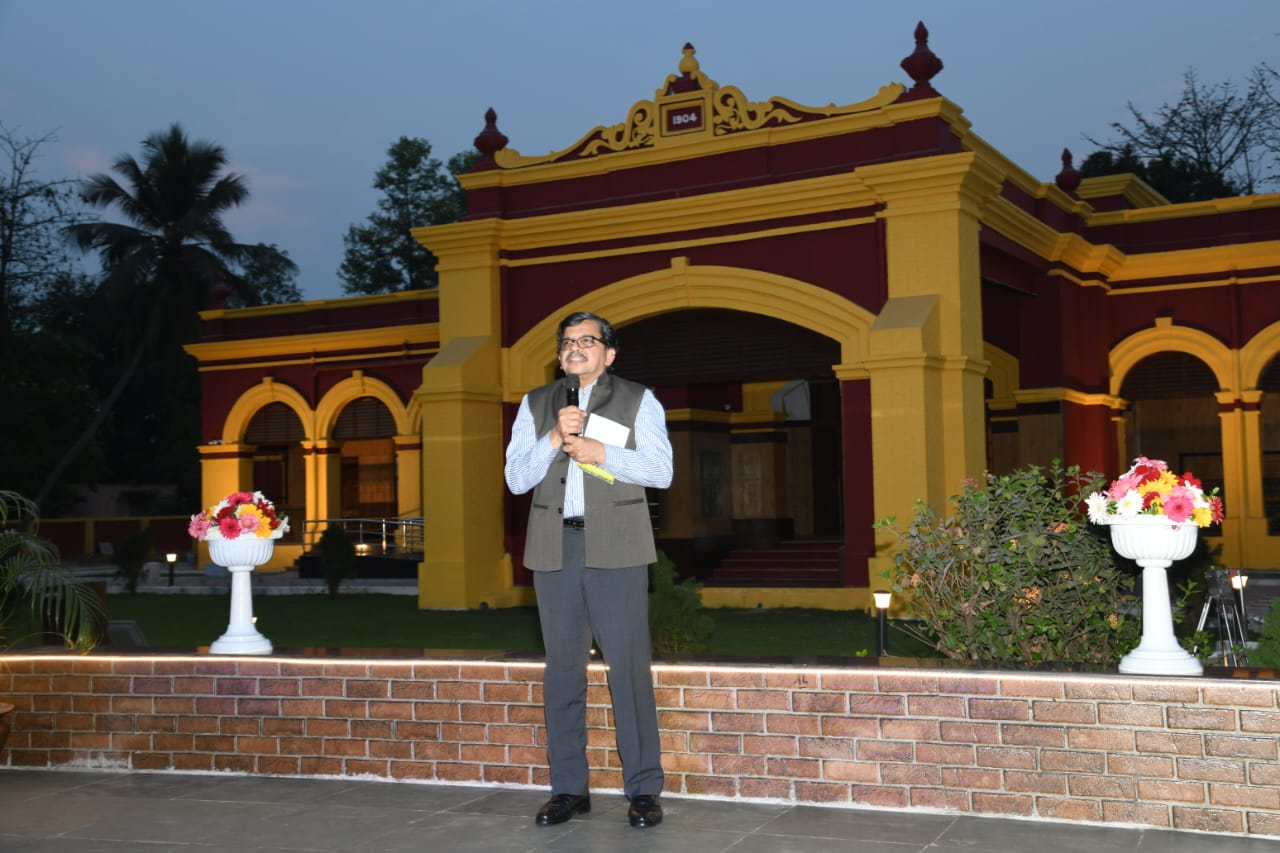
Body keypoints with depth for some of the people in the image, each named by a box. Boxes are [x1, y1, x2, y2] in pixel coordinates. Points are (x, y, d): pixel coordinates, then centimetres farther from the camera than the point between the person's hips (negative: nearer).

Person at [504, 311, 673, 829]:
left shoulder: (638, 401, 8)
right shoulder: (535, 405, 15)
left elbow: (660, 470, -2)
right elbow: (516, 478, 7)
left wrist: (600, 452, -12)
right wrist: (554, 439, -9)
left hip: (616, 550, -3)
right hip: (554, 549, 3)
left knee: (629, 669, -5)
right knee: (562, 671, 6)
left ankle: (643, 790, 2)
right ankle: (568, 788, 13)